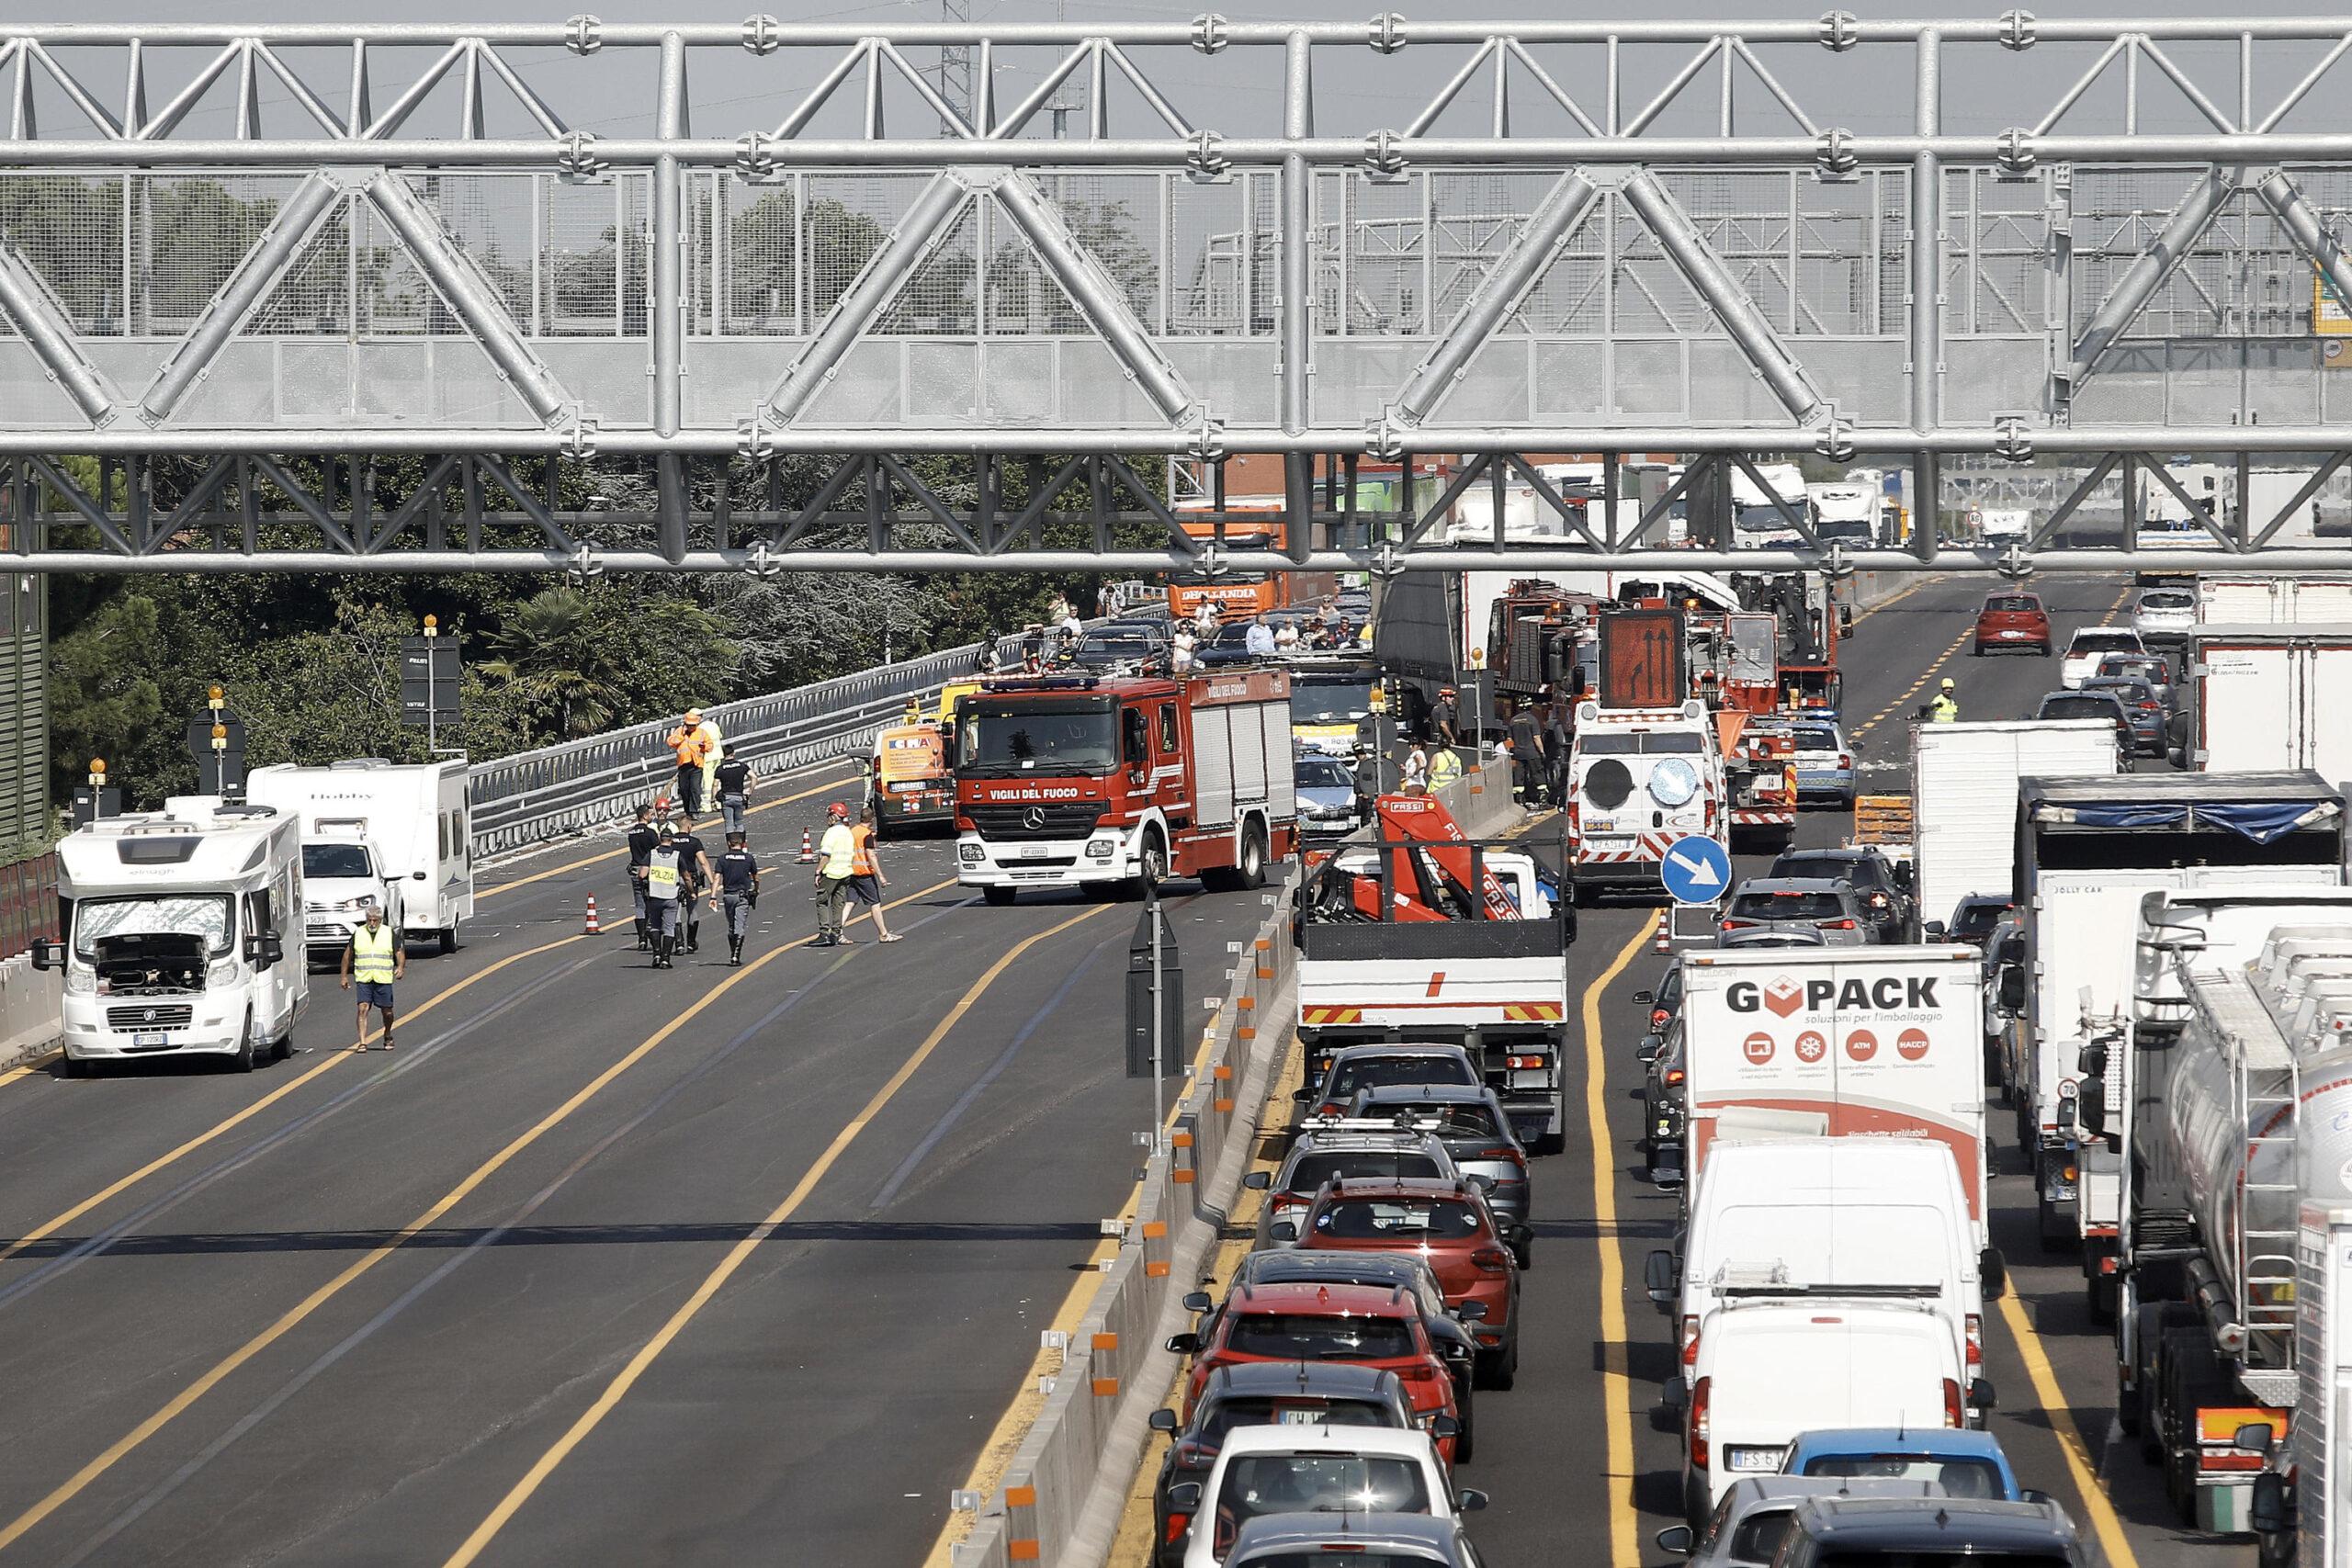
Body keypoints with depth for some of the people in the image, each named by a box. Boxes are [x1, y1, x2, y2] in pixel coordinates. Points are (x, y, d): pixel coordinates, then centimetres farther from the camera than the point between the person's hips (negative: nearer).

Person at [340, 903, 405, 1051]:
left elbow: (400, 952, 5)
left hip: (383, 979, 0)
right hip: (363, 979, 0)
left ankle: (387, 1037, 31)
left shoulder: (390, 933, 4)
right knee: (363, 1009, -12)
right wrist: (344, 976, 14)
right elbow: (347, 955, 15)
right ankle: (362, 1043, -12)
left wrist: (400, 968, -14)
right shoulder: (358, 933, 7)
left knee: (387, 1011, 6)